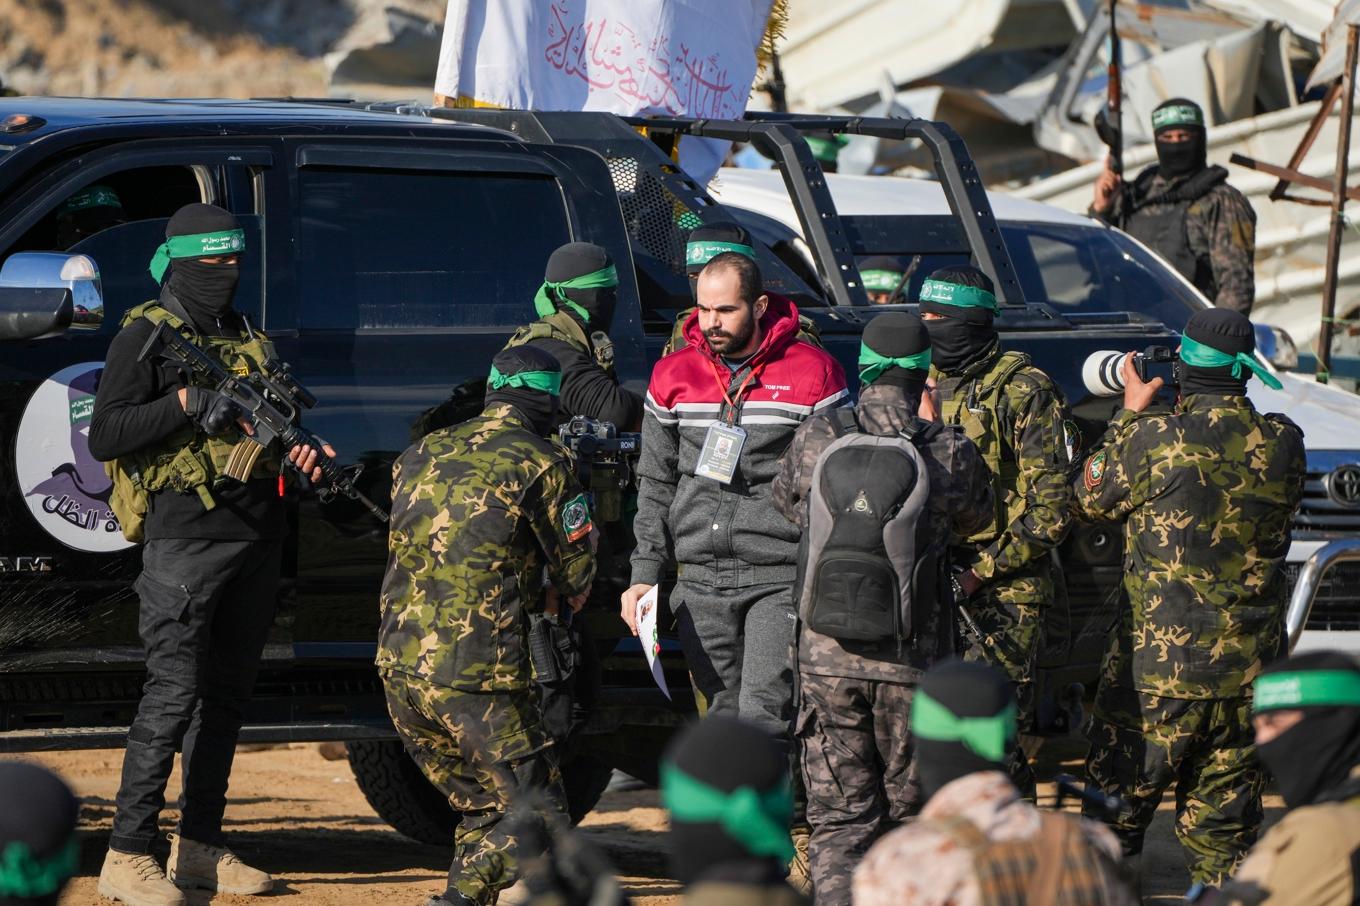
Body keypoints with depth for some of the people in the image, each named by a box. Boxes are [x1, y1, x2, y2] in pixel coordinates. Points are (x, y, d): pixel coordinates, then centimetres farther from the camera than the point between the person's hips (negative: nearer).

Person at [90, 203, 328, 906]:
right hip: (186, 536, -7)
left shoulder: (250, 340, 18)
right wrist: (189, 404, -18)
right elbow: (106, 437, -10)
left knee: (227, 691, 10)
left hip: (256, 536, 7)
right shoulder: (146, 337, -2)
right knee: (174, 693, -12)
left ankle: (200, 846, 17)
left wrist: (297, 446, 1)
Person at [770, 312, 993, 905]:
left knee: (839, 820, 6)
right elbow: (976, 519, 12)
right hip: (913, 658, -1)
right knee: (909, 815, 13)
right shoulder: (950, 452, -8)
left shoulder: (815, 440, -6)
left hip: (827, 657, 1)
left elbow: (785, 506, 12)